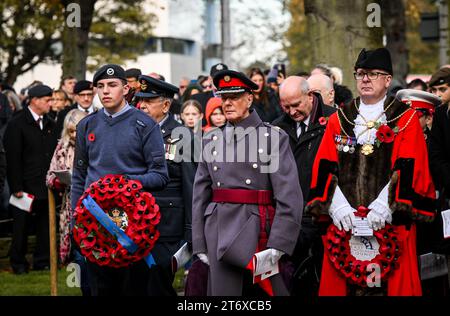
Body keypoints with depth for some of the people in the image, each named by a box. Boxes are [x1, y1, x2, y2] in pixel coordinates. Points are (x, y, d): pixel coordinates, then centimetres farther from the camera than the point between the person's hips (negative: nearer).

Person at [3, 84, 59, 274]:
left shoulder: (50, 124, 12)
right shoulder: (17, 124, -7)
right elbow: (13, 158, -10)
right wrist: (16, 187, -14)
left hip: (47, 186, 5)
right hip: (26, 186, -5)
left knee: (45, 225, 8)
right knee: (22, 226, 4)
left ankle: (42, 261, 18)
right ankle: (18, 263, 15)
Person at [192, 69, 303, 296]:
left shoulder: (274, 137, 0)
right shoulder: (211, 140, 12)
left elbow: (289, 194, -7)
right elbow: (200, 194, 12)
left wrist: (278, 243, -14)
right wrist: (199, 244, 6)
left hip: (258, 231, -3)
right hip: (220, 232, 3)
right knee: (222, 290, 1)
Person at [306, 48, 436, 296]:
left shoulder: (407, 120, 6)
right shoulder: (338, 121, 14)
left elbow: (408, 169, -6)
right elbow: (324, 168, 5)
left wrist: (385, 205, -19)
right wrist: (336, 204, -13)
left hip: (391, 224, -2)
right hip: (344, 223, 2)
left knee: (393, 283, -3)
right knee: (341, 284, 1)